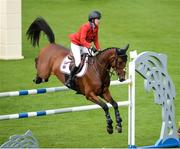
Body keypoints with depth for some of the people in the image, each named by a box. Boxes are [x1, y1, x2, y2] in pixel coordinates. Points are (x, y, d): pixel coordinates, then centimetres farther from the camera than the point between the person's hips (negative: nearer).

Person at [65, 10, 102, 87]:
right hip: (76, 44, -9)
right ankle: (69, 80, -11)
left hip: (84, 46, 9)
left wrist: (98, 49, -7)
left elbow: (95, 40, 6)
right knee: (78, 63, -20)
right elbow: (82, 40, -37)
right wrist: (90, 47, -47)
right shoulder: (85, 27, -27)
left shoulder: (96, 28, -3)